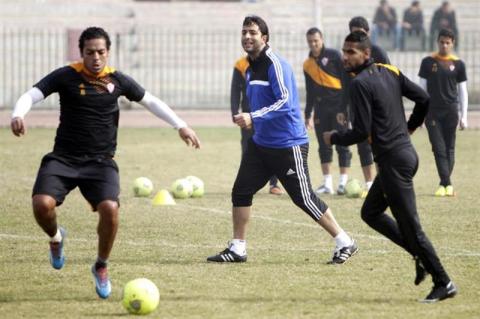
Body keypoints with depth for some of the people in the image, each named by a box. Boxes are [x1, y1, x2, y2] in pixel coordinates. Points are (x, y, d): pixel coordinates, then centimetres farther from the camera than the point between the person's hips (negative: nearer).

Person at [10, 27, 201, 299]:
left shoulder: (117, 80, 4)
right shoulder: (66, 76, -3)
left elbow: (150, 101, 17)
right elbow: (32, 95, -10)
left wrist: (181, 126, 11)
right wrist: (18, 115, -32)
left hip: (101, 162, 1)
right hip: (63, 158, -1)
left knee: (110, 208, -25)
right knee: (42, 204, -25)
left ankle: (101, 267, 3)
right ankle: (56, 236, 15)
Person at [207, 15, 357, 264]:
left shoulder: (275, 65, -16)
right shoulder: (250, 69, 11)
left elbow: (284, 101, -26)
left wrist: (254, 118, -33)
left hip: (288, 145, -8)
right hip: (260, 143, 8)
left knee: (303, 198, -4)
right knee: (241, 191, 1)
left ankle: (345, 243, 6)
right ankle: (237, 249, 10)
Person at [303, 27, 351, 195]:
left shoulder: (334, 56, -4)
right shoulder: (308, 64, 11)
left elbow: (346, 80, -7)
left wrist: (345, 107, -13)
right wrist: (308, 115, 16)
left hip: (338, 105, -5)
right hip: (321, 107, 5)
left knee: (342, 145, -5)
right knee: (324, 146, 4)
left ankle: (343, 183, -4)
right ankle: (327, 184, 9)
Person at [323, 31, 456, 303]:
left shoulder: (361, 84, -15)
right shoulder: (390, 73, 9)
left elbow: (361, 132, -17)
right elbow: (424, 99, 12)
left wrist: (334, 138, 1)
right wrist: (411, 127, 27)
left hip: (393, 160, -9)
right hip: (406, 151, 9)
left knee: (409, 224, -3)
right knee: (371, 212, 20)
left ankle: (444, 283, 2)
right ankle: (421, 256, 16)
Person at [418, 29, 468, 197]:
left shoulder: (458, 64, 4)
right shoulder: (428, 62, 3)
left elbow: (463, 91, 7)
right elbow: (422, 88, 5)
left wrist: (463, 116, 3)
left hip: (451, 111, 1)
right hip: (432, 112, -1)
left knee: (449, 149, 4)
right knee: (439, 148, -7)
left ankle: (445, 184, 12)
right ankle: (446, 184, -10)